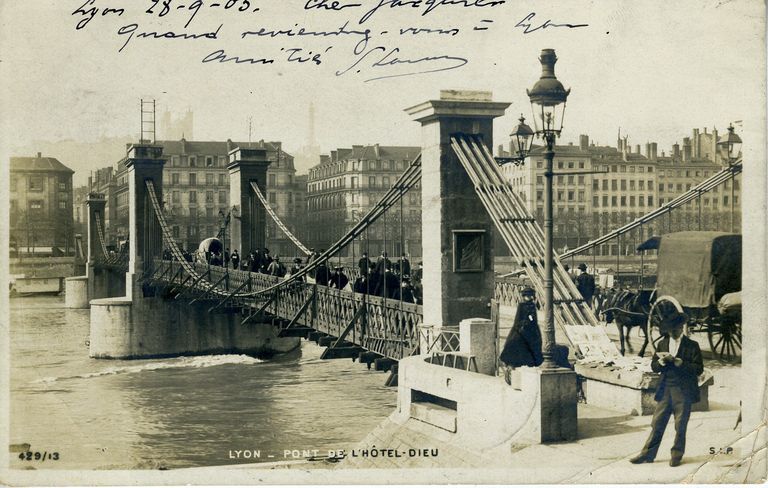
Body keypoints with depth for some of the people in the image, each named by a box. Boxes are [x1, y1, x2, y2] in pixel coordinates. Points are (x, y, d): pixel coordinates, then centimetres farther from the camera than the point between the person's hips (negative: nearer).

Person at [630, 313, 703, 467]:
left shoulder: (692, 346, -1)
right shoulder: (662, 344, 12)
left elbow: (699, 369, -8)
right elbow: (653, 366, 11)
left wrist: (680, 362, -19)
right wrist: (661, 362, -12)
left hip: (683, 392, -3)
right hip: (665, 390, 3)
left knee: (680, 426, 3)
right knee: (657, 423, 4)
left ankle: (677, 455, 16)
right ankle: (648, 454, 8)